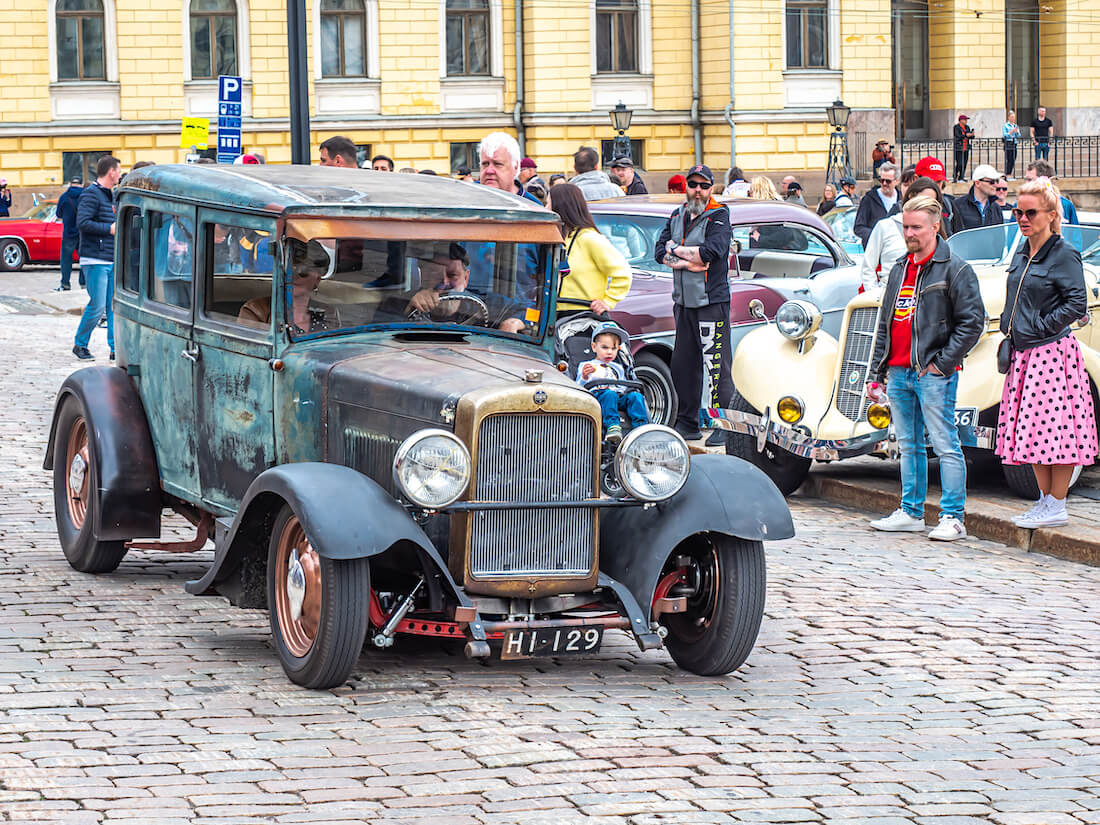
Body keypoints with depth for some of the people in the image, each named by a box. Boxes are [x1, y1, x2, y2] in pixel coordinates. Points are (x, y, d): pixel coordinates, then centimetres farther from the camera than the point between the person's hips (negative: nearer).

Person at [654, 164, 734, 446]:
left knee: (716, 365, -8)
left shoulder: (719, 216, -5)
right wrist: (690, 261, -12)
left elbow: (714, 250, -21)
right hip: (684, 301, 6)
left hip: (712, 301, -6)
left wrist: (676, 250, -9)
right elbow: (660, 251, 4)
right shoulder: (677, 216, 13)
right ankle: (687, 424, 18)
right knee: (682, 364, 9)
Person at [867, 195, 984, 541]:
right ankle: (911, 512, 18)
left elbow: (972, 322, -10)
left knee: (945, 445, -6)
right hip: (898, 372, 7)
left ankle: (953, 518, -5)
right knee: (909, 445, 11)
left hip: (933, 373, -7)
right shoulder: (899, 270, 17)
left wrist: (942, 362, -13)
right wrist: (877, 372, 16)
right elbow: (885, 324, 21)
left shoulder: (955, 269, -5)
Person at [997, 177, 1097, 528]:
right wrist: (1009, 329, 10)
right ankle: (1046, 500, 17)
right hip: (1024, 354, 8)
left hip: (1053, 352, -8)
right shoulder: (1021, 255, 15)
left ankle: (1056, 506, -3)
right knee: (1032, 429, 9)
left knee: (1055, 427, -7)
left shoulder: (1064, 255, -9)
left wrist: (1041, 326, -14)